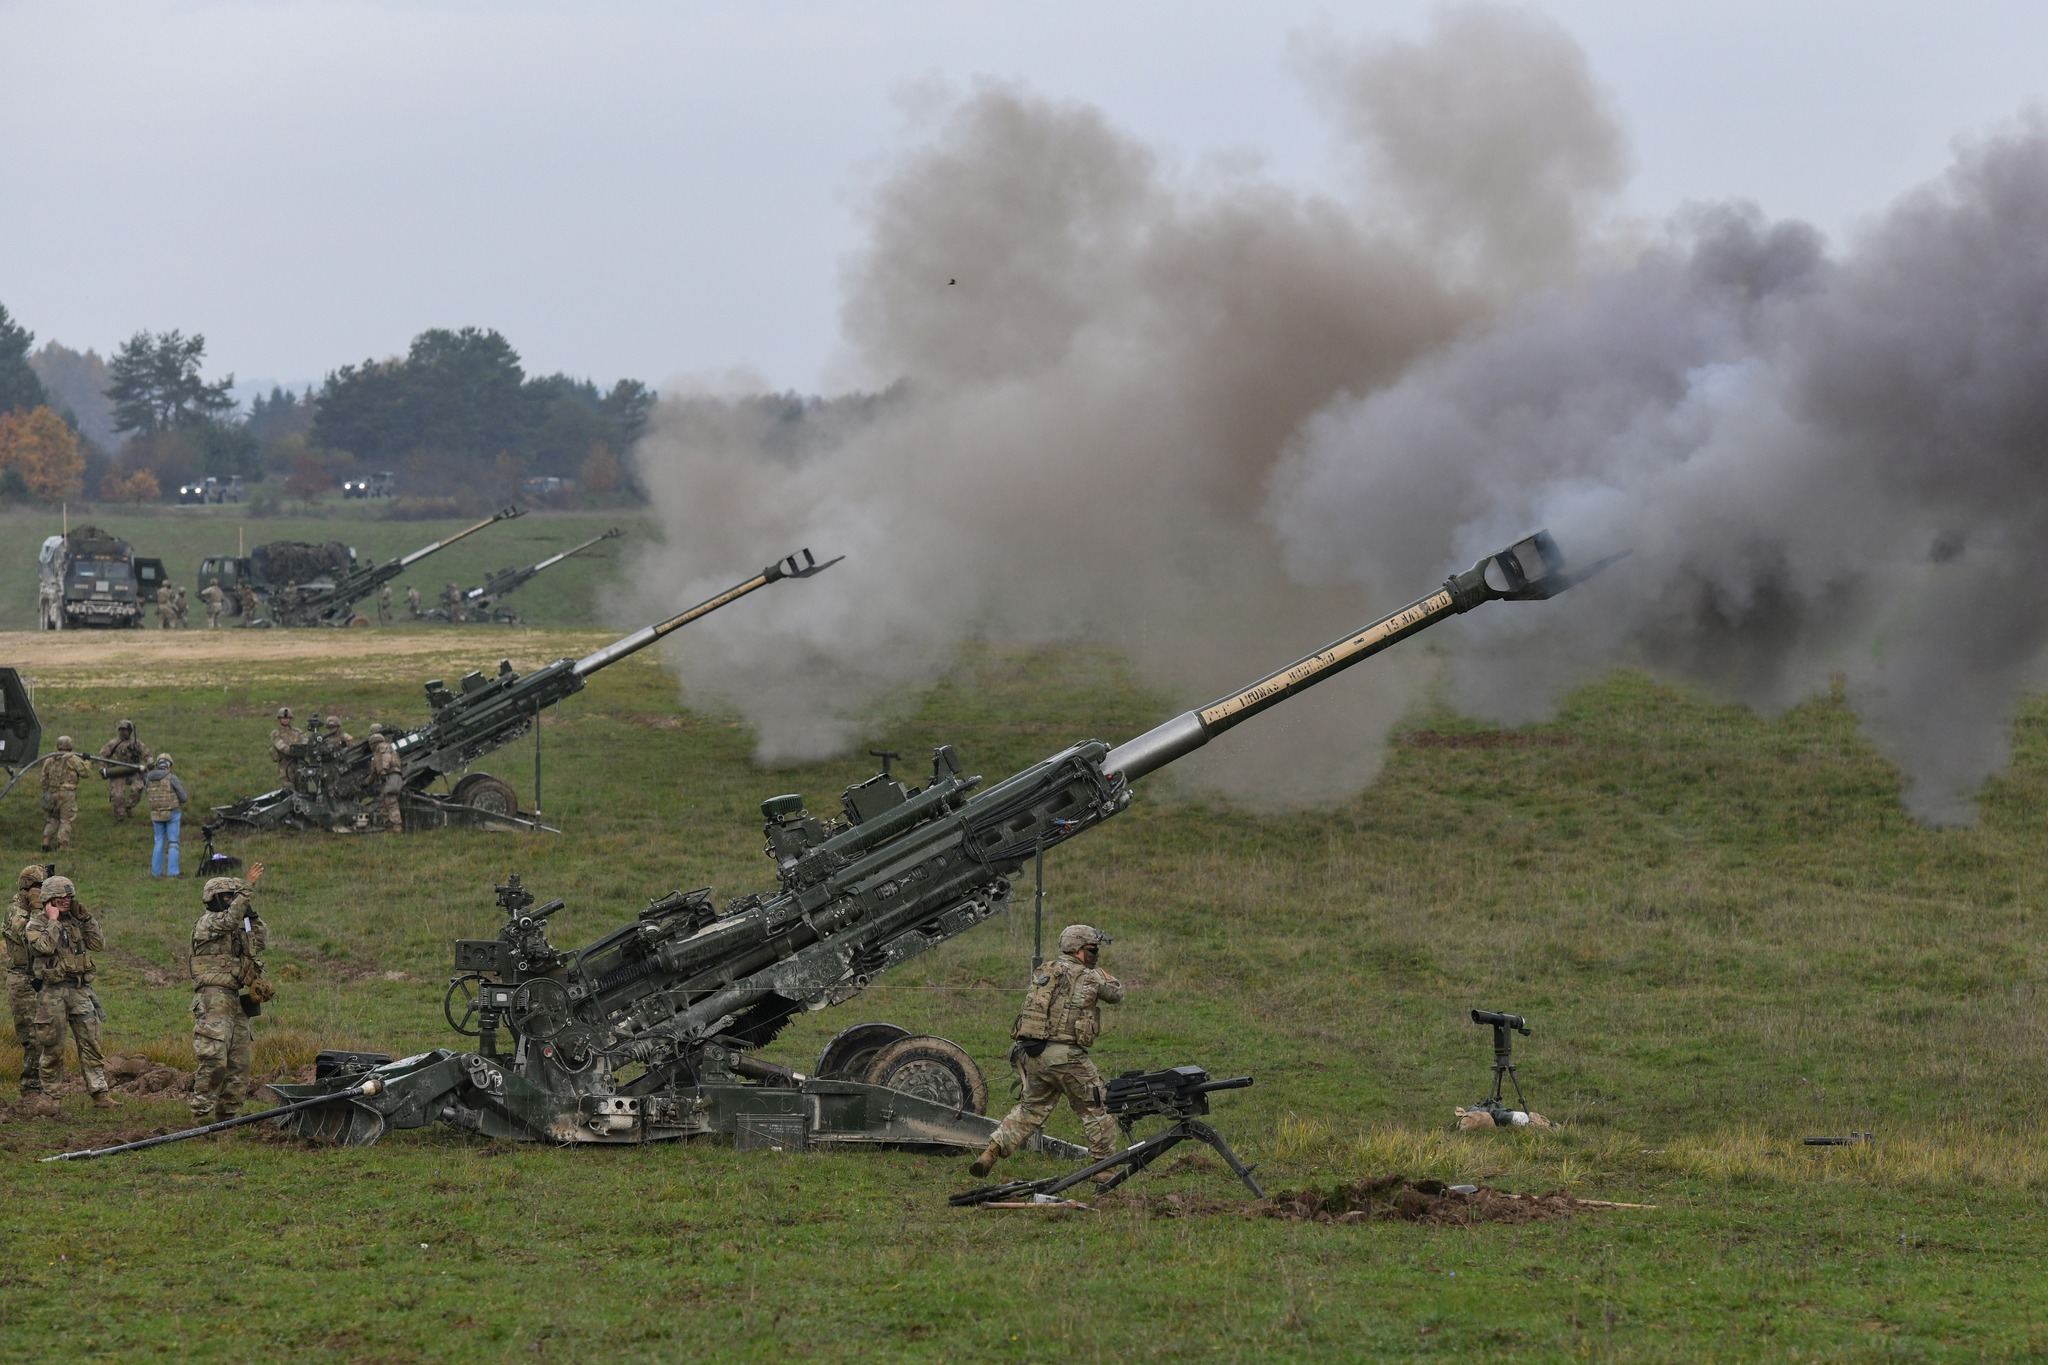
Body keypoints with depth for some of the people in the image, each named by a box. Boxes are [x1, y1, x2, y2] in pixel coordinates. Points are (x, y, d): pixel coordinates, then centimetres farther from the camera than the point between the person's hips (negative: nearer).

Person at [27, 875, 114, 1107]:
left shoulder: (77, 922, 14)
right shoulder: (36, 925, -1)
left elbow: (99, 945, 6)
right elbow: (46, 946, -20)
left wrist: (86, 918, 0)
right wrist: (53, 920, -10)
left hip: (80, 990, 4)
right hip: (52, 992, -4)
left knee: (91, 1043, -2)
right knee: (53, 1047, 2)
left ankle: (100, 1093, -3)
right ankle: (49, 1094, 13)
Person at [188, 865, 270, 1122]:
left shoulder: (236, 929, 20)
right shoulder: (208, 922, -6)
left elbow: (262, 941, 22)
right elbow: (230, 918, -25)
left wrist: (251, 914, 12)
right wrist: (248, 887, -27)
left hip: (235, 1000, 9)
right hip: (213, 997, -9)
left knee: (240, 1060, 7)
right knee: (214, 1060, -16)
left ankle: (226, 1113, 13)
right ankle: (202, 1112, -13)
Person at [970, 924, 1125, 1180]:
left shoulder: (1042, 973, 13)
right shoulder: (1089, 977, -4)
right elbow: (1116, 993, 12)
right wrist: (1103, 975, 31)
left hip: (1032, 1053, 6)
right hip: (1065, 1056, -6)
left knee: (1031, 1108, 18)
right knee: (1095, 1109, 8)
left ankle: (991, 1153, 8)